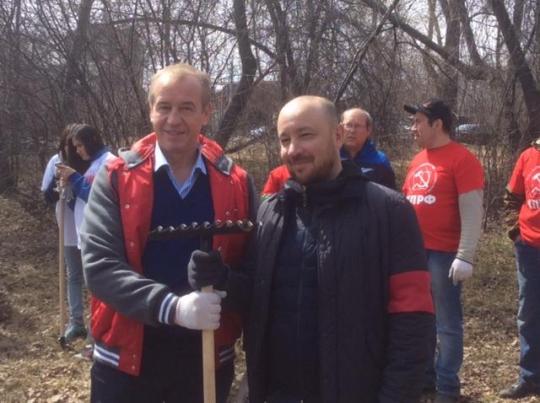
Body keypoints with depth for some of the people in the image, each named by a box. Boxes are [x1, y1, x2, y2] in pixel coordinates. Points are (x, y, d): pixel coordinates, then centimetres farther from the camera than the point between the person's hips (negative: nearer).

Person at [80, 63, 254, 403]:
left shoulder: (236, 183, -1)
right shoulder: (116, 178, -5)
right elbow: (99, 265, -14)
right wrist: (172, 307, -25)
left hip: (208, 358, 1)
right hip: (127, 359, -1)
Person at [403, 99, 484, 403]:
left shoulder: (462, 159, -11)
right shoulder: (418, 160, 13)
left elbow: (472, 212, -15)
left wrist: (465, 256, -20)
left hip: (444, 254, -8)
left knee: (447, 322, 2)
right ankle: (425, 374, 29)